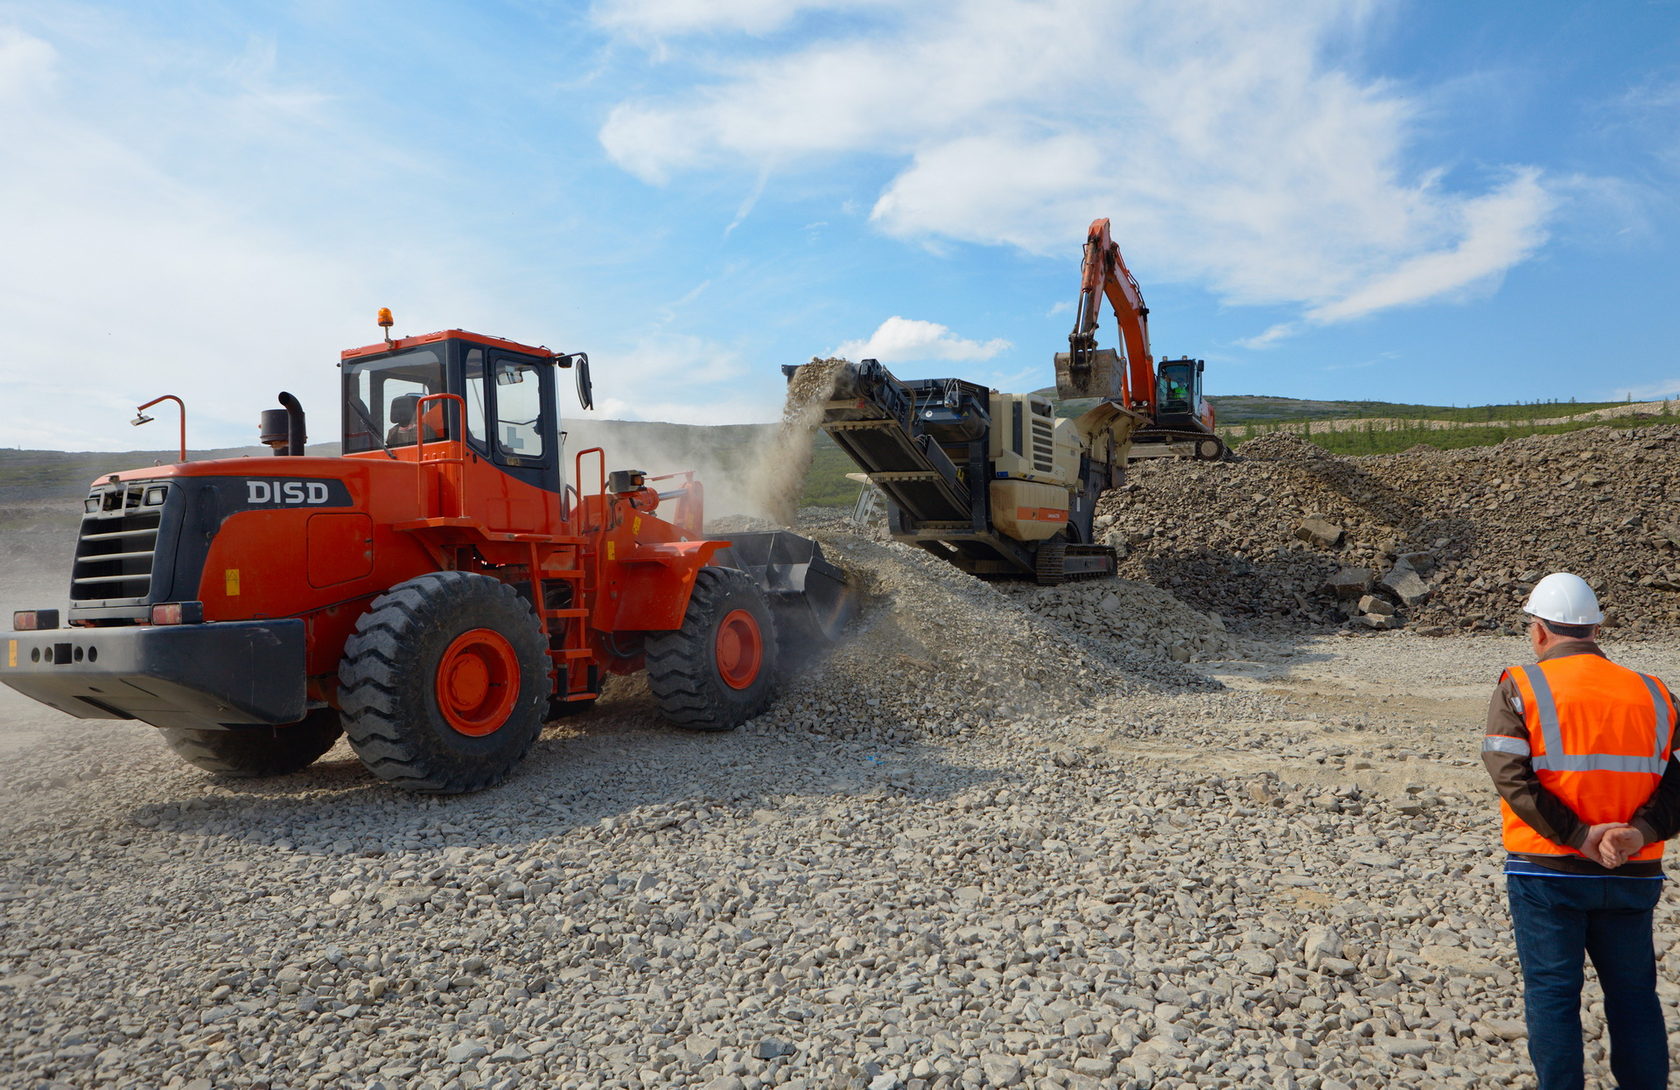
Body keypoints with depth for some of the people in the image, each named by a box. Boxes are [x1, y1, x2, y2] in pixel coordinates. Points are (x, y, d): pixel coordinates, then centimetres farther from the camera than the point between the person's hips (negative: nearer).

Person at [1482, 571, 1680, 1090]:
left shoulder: (1521, 688, -7)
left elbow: (1512, 777, -18)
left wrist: (1579, 837, -16)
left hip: (1547, 872, -4)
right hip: (1632, 875, 4)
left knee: (1552, 993, 6)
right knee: (1634, 995, 17)